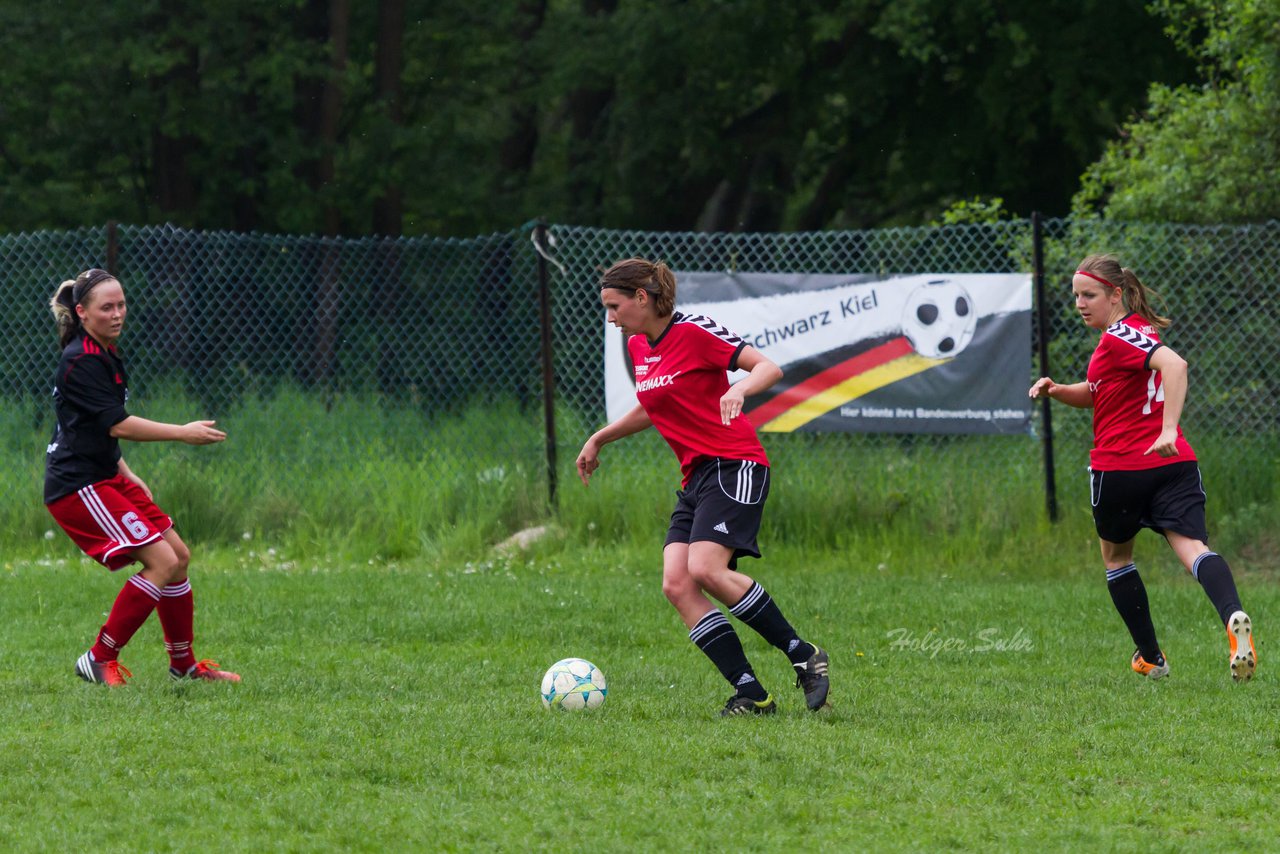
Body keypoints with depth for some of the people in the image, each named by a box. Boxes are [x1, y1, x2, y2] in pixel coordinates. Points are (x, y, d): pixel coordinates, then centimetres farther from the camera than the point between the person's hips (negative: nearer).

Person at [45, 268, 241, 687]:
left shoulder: (104, 354, 15)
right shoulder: (82, 361, -18)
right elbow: (117, 425, -23)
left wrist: (127, 475, 20)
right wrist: (182, 433, -20)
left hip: (105, 478, 10)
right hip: (78, 487, -10)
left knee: (178, 555, 12)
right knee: (161, 560, -17)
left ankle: (184, 663, 24)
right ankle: (100, 660, -11)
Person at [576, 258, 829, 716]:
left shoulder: (693, 331, -10)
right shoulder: (637, 346, 15)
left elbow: (769, 367, -14)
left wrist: (738, 389, -33)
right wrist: (600, 438, 34)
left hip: (735, 467, -8)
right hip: (696, 476, 8)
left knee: (706, 570, -24)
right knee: (676, 584, -10)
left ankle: (804, 656, -11)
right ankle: (751, 695, -12)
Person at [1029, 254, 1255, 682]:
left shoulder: (1120, 337, -10)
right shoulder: (1136, 330, 19)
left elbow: (1174, 364, -28)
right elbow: (1096, 394, 29)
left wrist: (1168, 429, -36)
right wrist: (1057, 390, 10)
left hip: (1120, 467, -7)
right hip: (1175, 465, 7)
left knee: (1116, 557, 17)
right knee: (1192, 548, -13)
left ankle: (1151, 657, 21)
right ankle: (1233, 616, -43)